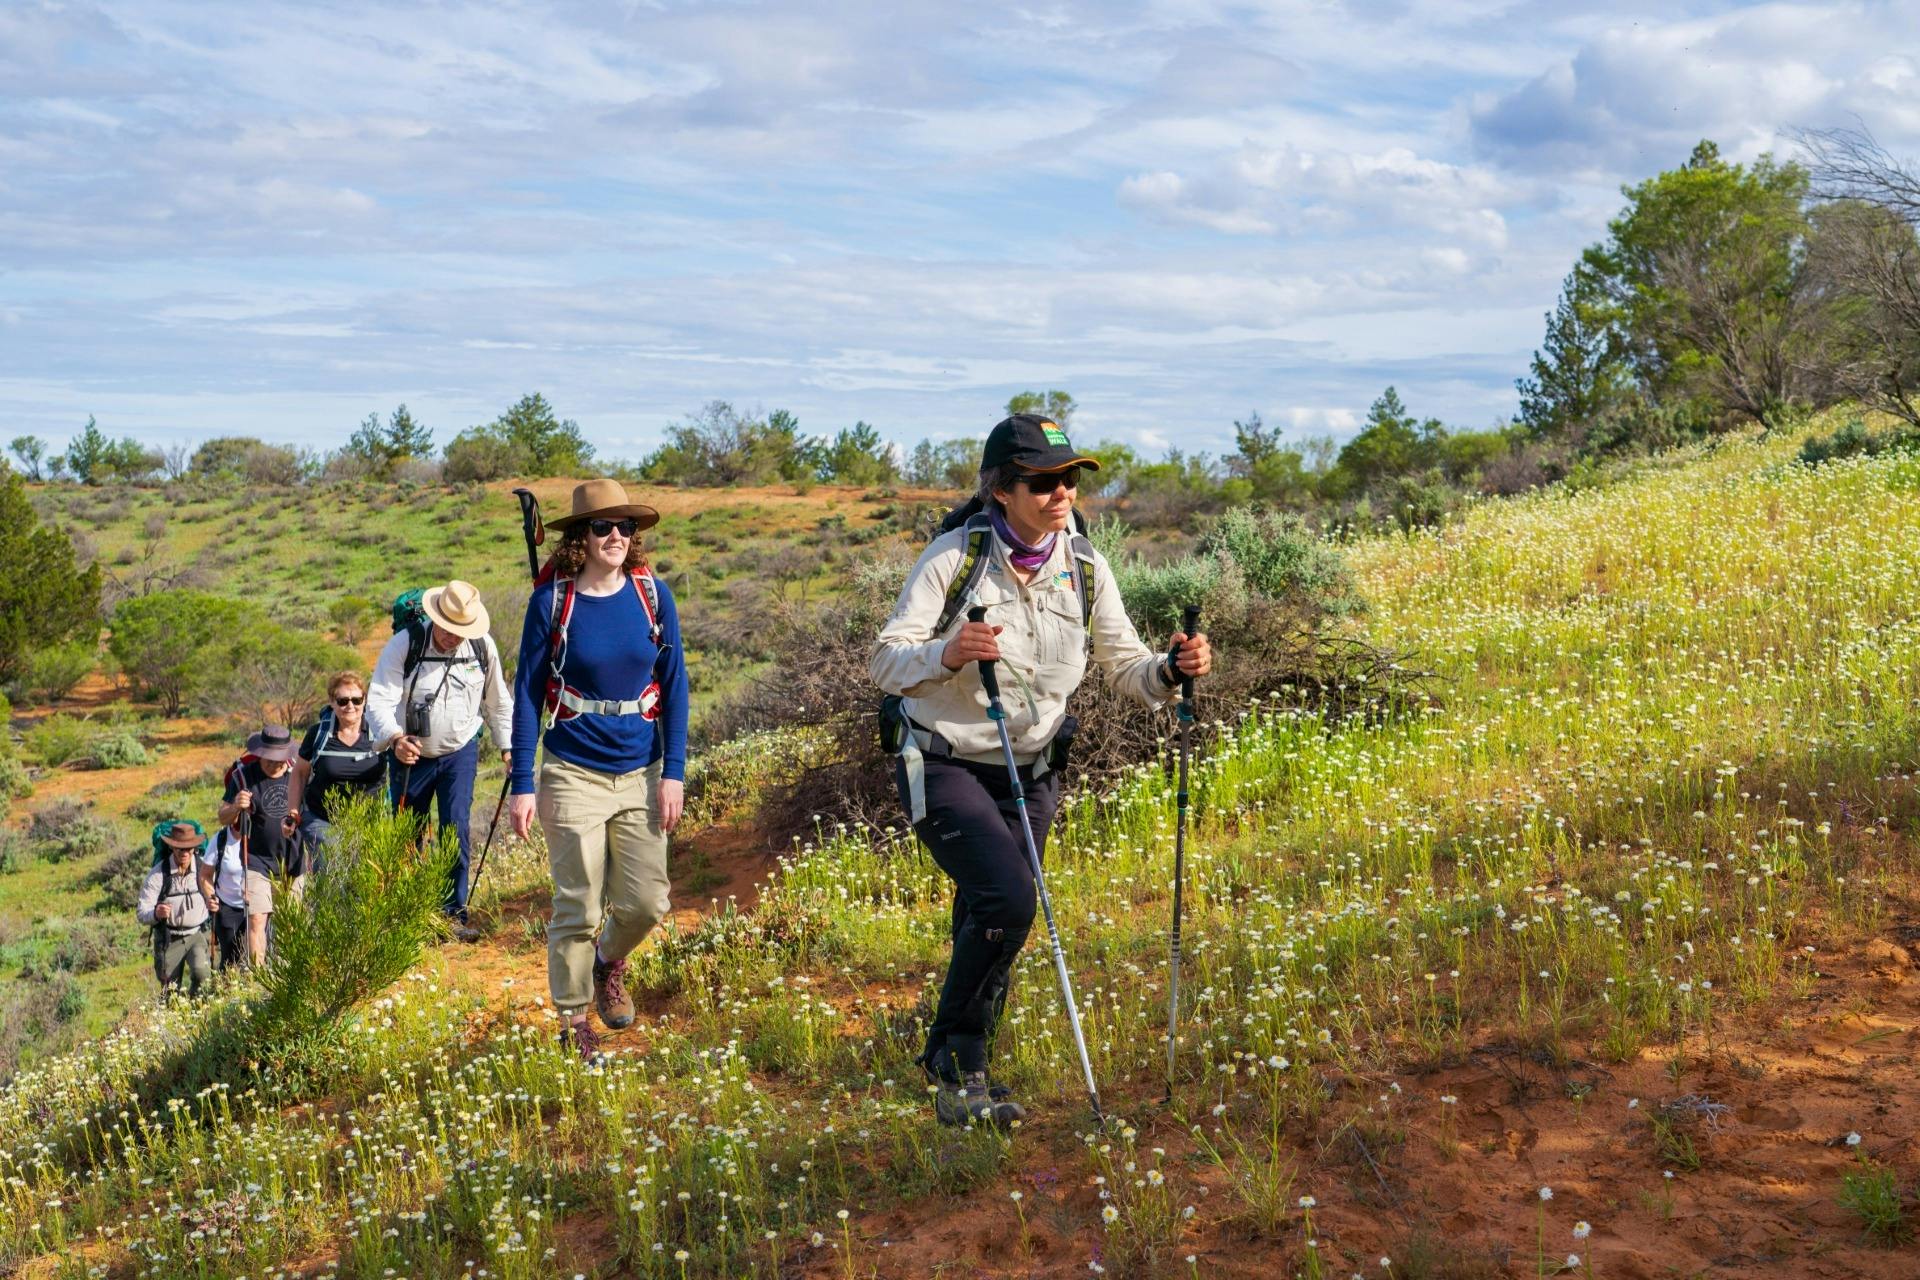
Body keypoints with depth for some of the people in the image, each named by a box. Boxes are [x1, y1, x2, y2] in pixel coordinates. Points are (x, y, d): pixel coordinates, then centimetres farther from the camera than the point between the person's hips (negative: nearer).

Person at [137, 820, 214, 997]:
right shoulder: (159, 873, -9)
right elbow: (141, 912, -9)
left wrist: (213, 907, -14)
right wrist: (156, 913, -32)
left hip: (197, 934, 0)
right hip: (169, 939, 0)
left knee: (201, 973, -25)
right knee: (171, 995, 1)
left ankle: (196, 1003, 3)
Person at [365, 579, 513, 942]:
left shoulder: (482, 647, -7)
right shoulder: (404, 645, -17)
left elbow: (498, 702, 8)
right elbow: (379, 700, -24)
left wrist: (507, 746, 10)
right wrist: (395, 739, -41)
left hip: (460, 751, 1)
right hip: (411, 753, -1)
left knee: (456, 826, -13)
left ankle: (454, 912, -5)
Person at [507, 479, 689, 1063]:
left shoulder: (652, 594, -2)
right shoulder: (552, 600, -7)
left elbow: (674, 684, 2)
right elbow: (527, 693, -3)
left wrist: (673, 773, -4)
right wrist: (522, 785, -5)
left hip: (642, 774, 2)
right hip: (574, 775, -2)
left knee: (647, 903, 3)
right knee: (579, 910, 2)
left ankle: (610, 961, 36)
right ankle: (573, 1024, 20)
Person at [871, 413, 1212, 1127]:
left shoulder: (1085, 568, -3)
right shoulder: (956, 556, -15)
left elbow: (1125, 669, 1)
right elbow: (885, 662, -18)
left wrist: (1172, 670, -21)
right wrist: (946, 653, -39)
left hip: (1030, 773, 5)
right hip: (944, 766, -5)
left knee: (987, 929, 12)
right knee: (1007, 901, -23)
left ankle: (959, 1081, 32)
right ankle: (955, 1059, -1)